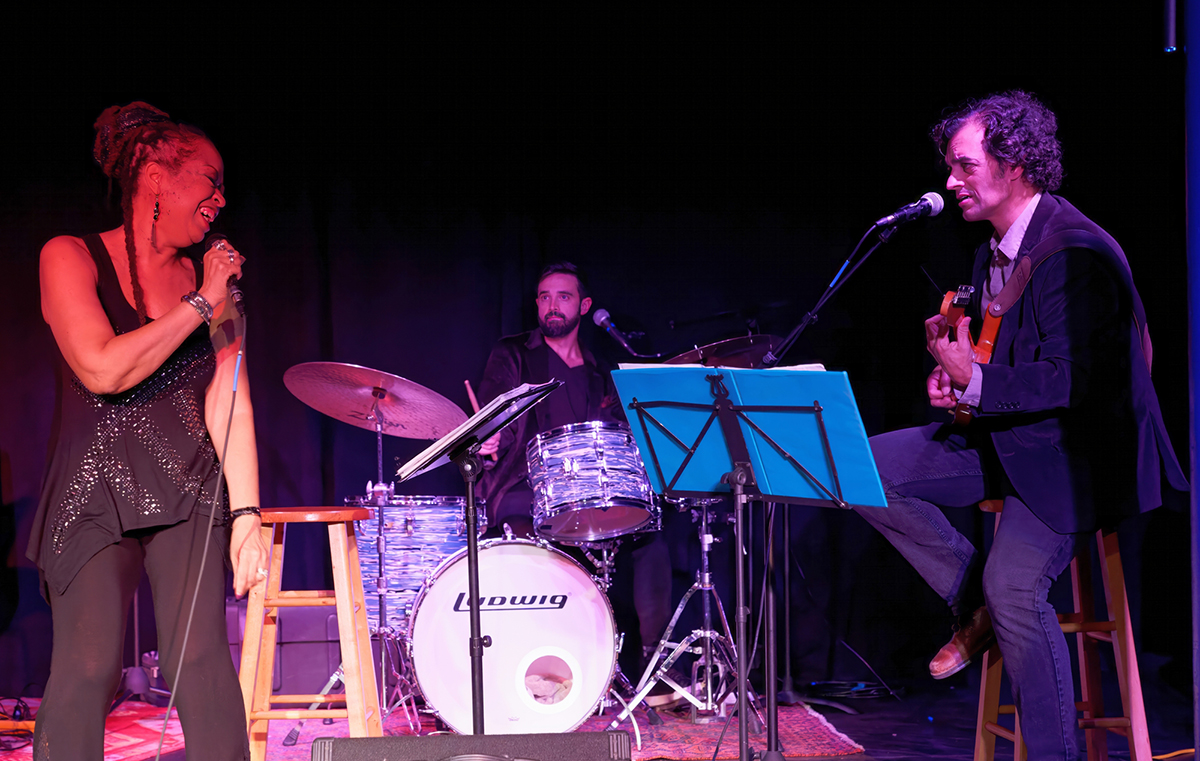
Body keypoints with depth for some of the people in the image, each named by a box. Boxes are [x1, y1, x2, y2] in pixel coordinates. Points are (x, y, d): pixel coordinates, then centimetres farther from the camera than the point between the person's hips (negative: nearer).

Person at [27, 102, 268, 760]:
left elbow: (229, 403, 4)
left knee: (201, 661, -11)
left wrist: (246, 512, -4)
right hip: (94, 492, -3)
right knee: (87, 668, -12)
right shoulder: (70, 258, -1)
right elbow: (104, 370, -16)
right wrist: (200, 306, -10)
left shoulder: (212, 276, 10)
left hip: (188, 490, 3)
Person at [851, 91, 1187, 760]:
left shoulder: (1075, 253, -21)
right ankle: (975, 604, 6)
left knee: (1015, 585, -25)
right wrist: (954, 379, 1)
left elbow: (1069, 380, -25)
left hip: (1072, 448, -9)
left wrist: (974, 378, -22)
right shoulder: (996, 250, 10)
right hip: (1004, 433, 10)